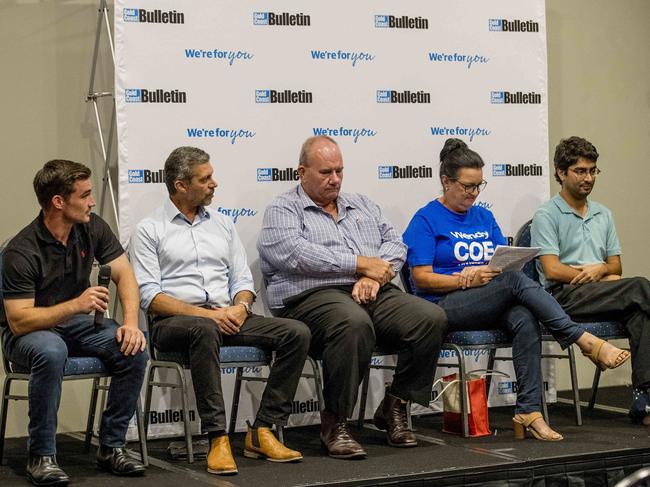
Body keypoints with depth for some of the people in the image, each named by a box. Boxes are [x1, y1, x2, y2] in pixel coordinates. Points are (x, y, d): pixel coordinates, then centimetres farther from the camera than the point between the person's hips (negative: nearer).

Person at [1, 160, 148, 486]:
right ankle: (40, 456, -24)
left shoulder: (92, 228, -4)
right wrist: (75, 305, -36)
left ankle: (111, 446, -8)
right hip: (29, 332, -5)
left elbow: (124, 274, -2)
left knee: (134, 349, -21)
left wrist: (131, 322, -20)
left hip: (76, 325, 6)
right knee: (51, 351, -40)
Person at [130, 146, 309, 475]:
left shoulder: (222, 224, 20)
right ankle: (217, 438, -37)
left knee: (297, 333, -16)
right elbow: (149, 295, -7)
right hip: (174, 321, -5)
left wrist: (240, 307, -6)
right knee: (205, 331, -41)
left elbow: (242, 279, 18)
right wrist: (203, 313, -17)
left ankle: (262, 432, -15)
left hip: (226, 317, 6)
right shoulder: (150, 231, 3)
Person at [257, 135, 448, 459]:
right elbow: (295, 254, -11)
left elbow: (395, 244, 17)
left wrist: (375, 275, -6)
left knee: (432, 318, -20)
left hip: (375, 294, 6)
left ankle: (394, 408, -4)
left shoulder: (361, 206, 27)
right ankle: (335, 422, -23)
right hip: (314, 295, -6)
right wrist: (361, 264, -10)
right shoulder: (282, 210, 8)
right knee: (354, 323, -40)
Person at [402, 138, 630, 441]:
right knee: (516, 281, -30)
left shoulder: (484, 218, 20)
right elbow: (421, 278, -7)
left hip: (492, 307, 5)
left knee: (525, 320, -31)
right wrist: (468, 280, -18)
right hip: (445, 306, -5)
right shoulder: (426, 219, 2)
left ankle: (529, 412, -36)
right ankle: (587, 342, -31)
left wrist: (482, 272, -10)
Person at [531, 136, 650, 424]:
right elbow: (552, 270, -8)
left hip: (600, 293, 5)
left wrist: (600, 269, -5)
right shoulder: (547, 216, 3)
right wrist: (600, 277, -8)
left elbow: (615, 265, 21)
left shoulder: (603, 214, 23)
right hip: (564, 296, -5)